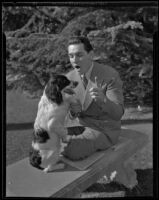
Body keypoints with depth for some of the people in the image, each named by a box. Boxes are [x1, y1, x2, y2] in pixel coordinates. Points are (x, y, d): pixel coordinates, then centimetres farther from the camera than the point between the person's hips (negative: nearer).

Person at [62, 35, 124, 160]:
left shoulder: (110, 75, -22)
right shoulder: (71, 78, -3)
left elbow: (117, 114, -25)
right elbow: (71, 115, 0)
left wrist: (103, 99, -48)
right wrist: (74, 110, -27)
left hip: (105, 131, -6)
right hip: (83, 126, 6)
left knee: (71, 152, -29)